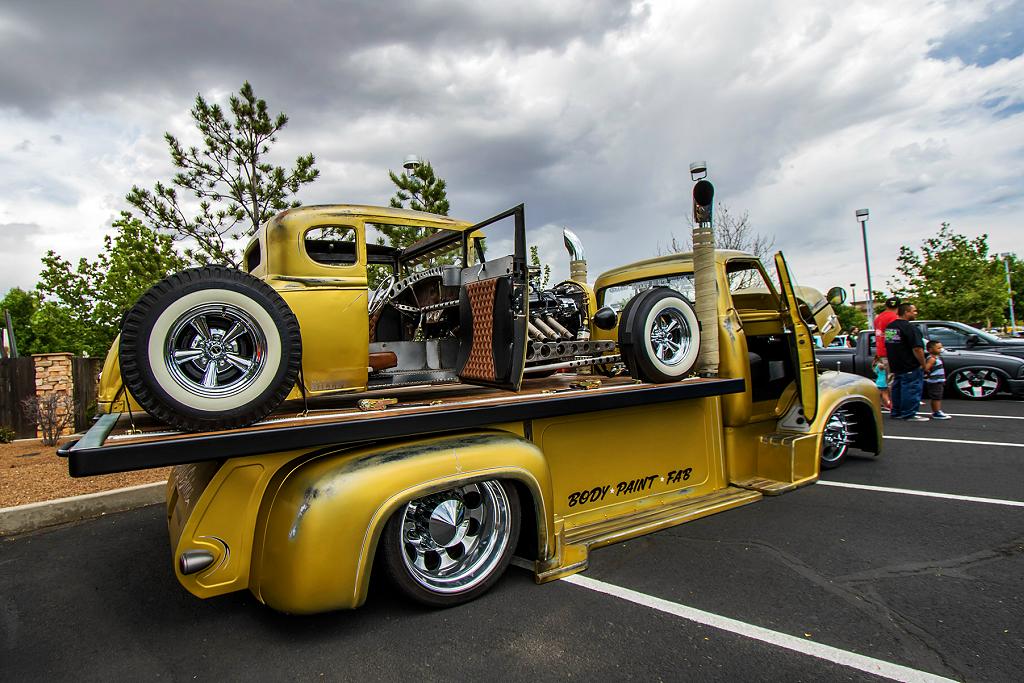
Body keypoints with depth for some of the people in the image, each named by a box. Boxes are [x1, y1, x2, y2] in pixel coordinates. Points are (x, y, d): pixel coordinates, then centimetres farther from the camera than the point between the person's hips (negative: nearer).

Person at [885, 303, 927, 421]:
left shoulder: (889, 326, 11)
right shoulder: (910, 327, -17)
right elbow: (917, 349, -22)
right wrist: (923, 365, -14)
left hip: (895, 366, 9)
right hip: (910, 367, -9)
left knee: (897, 389, 15)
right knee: (912, 390, -2)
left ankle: (896, 412, 21)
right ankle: (909, 414, 1)